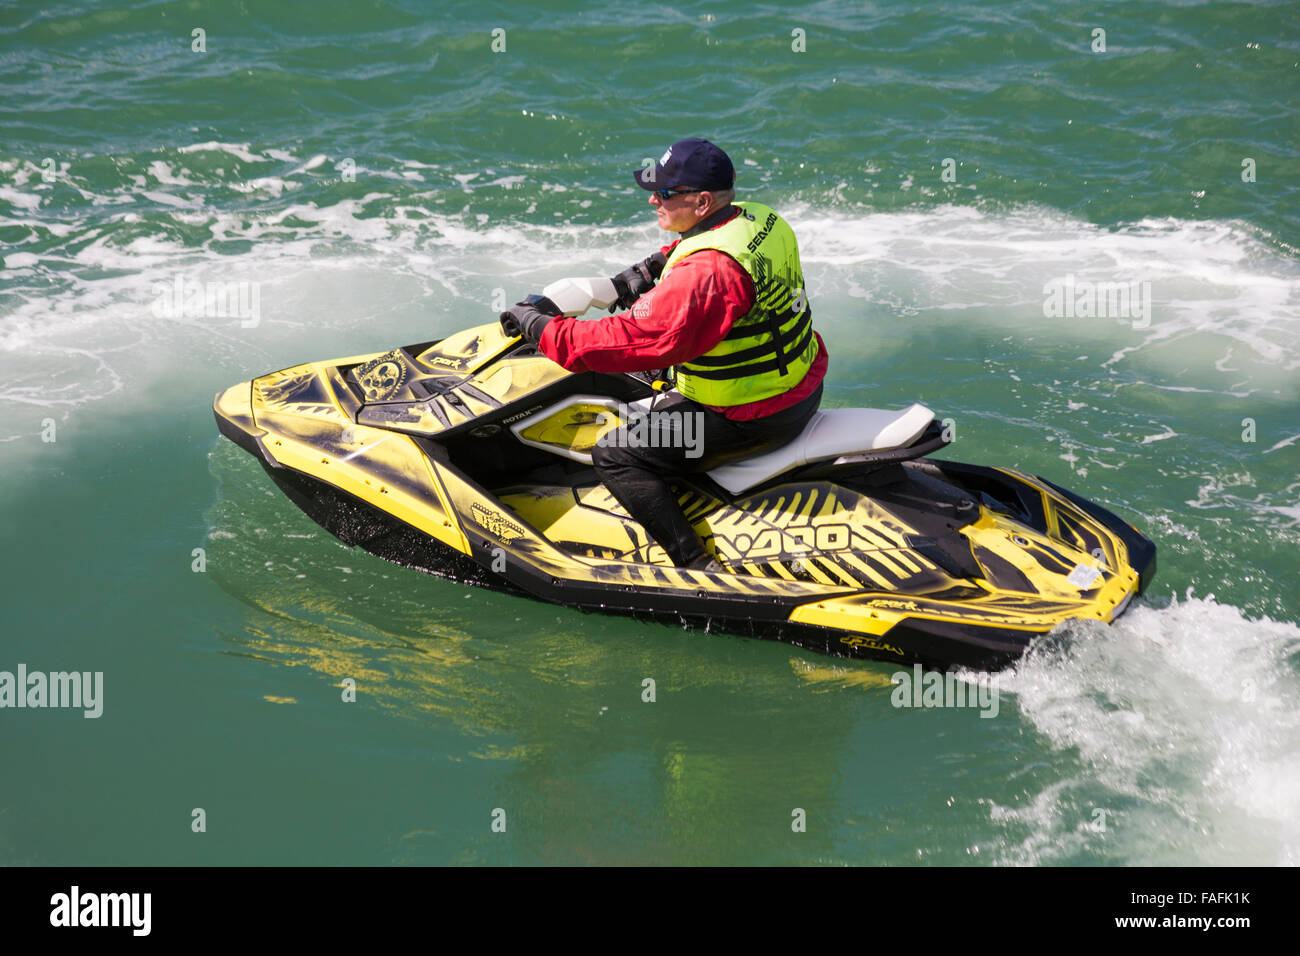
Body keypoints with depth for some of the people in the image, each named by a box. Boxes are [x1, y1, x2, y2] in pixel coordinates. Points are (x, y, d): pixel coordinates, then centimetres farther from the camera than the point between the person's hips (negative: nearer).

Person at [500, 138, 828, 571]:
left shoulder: (703, 274, -29)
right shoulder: (757, 218, 1)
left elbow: (633, 341, -29)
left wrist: (542, 327, -20)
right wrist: (649, 268, 18)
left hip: (753, 416, -10)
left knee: (615, 457, -8)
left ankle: (697, 565, -11)